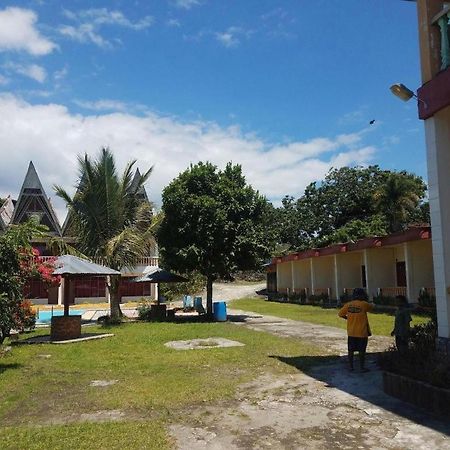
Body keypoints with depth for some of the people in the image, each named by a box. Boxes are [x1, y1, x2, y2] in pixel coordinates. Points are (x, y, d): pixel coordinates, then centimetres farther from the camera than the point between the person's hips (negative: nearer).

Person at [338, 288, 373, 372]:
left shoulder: (348, 304, -2)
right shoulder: (364, 304, -14)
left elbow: (340, 314, 6)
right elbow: (371, 307, 7)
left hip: (351, 332, 4)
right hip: (361, 332, -4)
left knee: (351, 350, 12)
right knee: (361, 350, 6)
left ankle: (351, 366, 20)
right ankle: (362, 367, 12)